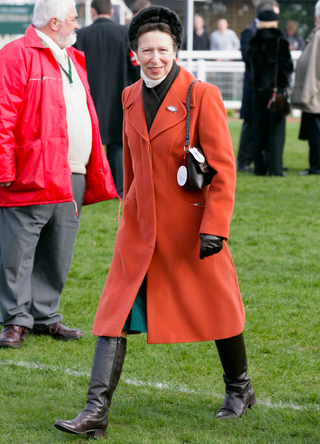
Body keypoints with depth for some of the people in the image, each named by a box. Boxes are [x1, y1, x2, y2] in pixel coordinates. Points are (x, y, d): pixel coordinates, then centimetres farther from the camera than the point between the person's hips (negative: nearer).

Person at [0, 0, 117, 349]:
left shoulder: (72, 59, 20)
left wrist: (95, 171, 18)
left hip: (73, 176, 8)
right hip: (33, 176, -8)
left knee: (58, 254, 11)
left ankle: (45, 316, 20)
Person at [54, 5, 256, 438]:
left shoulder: (202, 96, -10)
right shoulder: (131, 98, 6)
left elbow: (224, 168, -12)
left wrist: (214, 227, -18)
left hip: (190, 228, -4)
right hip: (140, 230, 4)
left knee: (216, 307, 10)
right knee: (116, 311, -4)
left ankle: (240, 390, 33)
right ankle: (96, 411, -6)